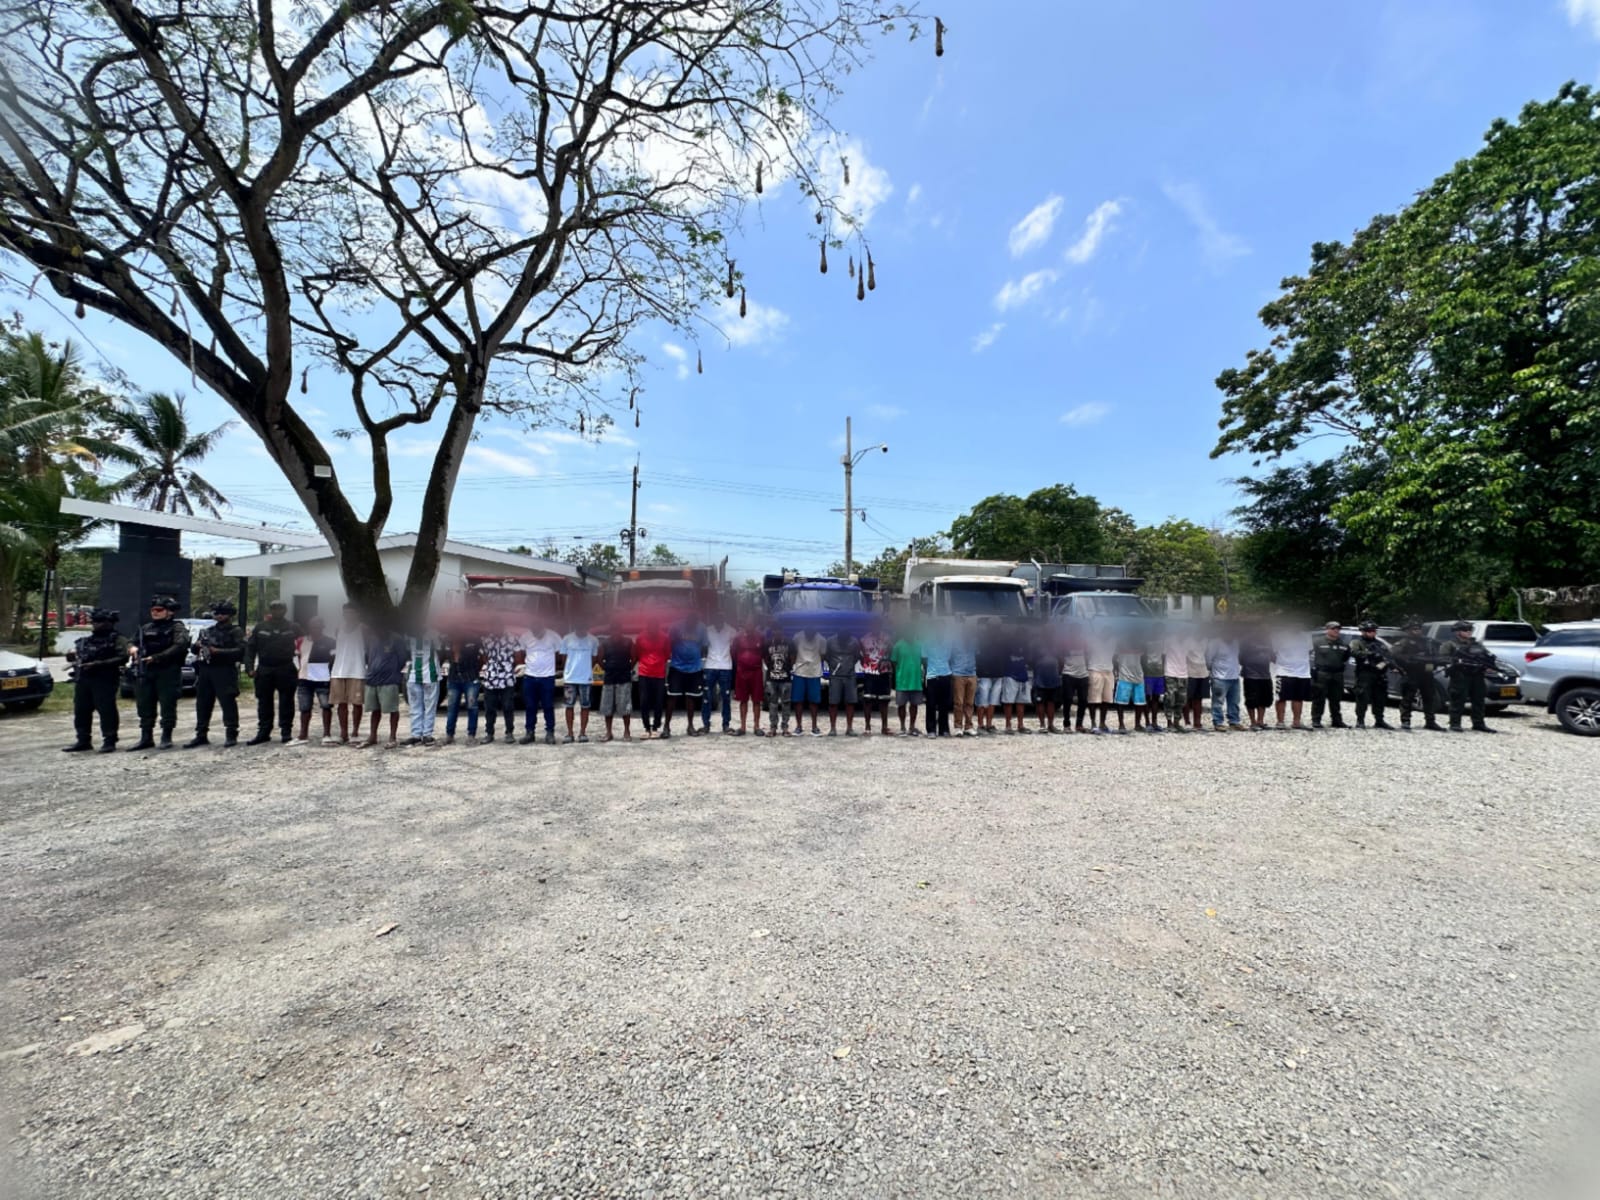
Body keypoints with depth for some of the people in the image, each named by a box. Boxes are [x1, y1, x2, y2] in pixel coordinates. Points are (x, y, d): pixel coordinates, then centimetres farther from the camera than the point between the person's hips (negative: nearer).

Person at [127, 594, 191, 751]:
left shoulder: (177, 627, -2)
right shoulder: (145, 628, 18)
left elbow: (180, 646, -16)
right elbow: (134, 643, 23)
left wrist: (156, 658, -20)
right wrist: (133, 648, -1)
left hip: (168, 672, -6)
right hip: (144, 672, 6)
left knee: (168, 706, -2)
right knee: (145, 707, 10)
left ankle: (166, 738, 6)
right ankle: (146, 739, 18)